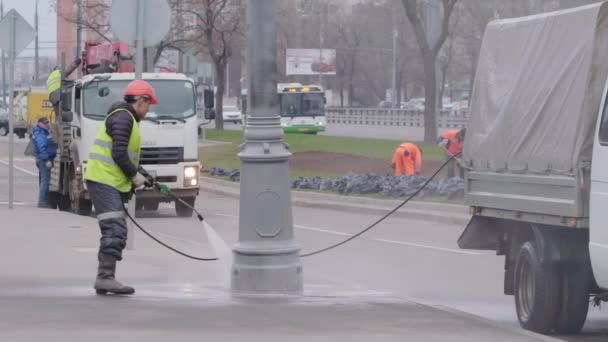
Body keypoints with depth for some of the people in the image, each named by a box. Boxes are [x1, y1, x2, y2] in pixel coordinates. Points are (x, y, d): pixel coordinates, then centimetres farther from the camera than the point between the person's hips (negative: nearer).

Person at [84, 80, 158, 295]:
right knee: (114, 230, -17)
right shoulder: (122, 117, -11)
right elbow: (118, 154, -20)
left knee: (115, 233, 10)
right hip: (104, 181, -11)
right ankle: (106, 278, -22)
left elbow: (127, 156, 28)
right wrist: (135, 175, -10)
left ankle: (104, 280, 11)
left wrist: (141, 173, 16)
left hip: (112, 183, 11)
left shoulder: (126, 118, 23)